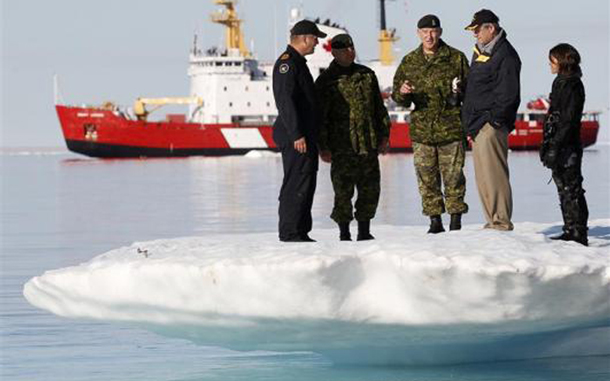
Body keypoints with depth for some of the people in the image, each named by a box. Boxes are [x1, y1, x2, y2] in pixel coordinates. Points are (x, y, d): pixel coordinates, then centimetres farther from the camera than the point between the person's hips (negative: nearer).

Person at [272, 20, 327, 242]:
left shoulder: (298, 63, 21)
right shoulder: (287, 63, -12)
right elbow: (285, 101, -20)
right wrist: (296, 135, -24)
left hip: (305, 136, 11)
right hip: (295, 137, -11)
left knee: (306, 184, 11)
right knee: (296, 184, -10)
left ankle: (301, 232, 15)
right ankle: (289, 232, -8)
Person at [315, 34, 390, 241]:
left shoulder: (367, 75, 13)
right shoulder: (326, 81, 0)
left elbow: (379, 107, 19)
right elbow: (320, 116, -1)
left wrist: (383, 135, 13)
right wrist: (323, 146, -6)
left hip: (369, 144, 4)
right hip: (342, 147, -4)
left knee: (370, 189, 5)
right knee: (343, 190, -5)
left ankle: (364, 230, 15)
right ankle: (344, 234, 4)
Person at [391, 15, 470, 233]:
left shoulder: (456, 58, 4)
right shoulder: (409, 62, 11)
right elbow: (399, 98, 13)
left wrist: (459, 93, -15)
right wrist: (402, 93, -10)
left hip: (451, 130, -3)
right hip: (421, 131, 3)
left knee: (453, 176, -1)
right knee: (427, 179, 3)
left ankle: (456, 221, 8)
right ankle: (435, 221, 12)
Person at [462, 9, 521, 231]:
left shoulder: (505, 55, -9)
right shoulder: (480, 52, 19)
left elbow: (509, 95, -14)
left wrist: (490, 121, -15)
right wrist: (470, 125, 16)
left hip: (491, 127, -10)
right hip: (478, 127, 10)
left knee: (493, 175, -12)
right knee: (483, 179, 10)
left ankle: (501, 222, -11)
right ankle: (493, 221, 14)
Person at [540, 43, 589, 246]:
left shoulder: (573, 86, -13)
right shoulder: (561, 83, 16)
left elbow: (569, 120, -19)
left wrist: (555, 147, -22)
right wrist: (547, 146, 19)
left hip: (568, 146, -10)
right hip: (558, 147, 10)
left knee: (571, 189, -7)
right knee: (564, 190, 12)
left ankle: (579, 233, -5)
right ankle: (571, 231, 17)